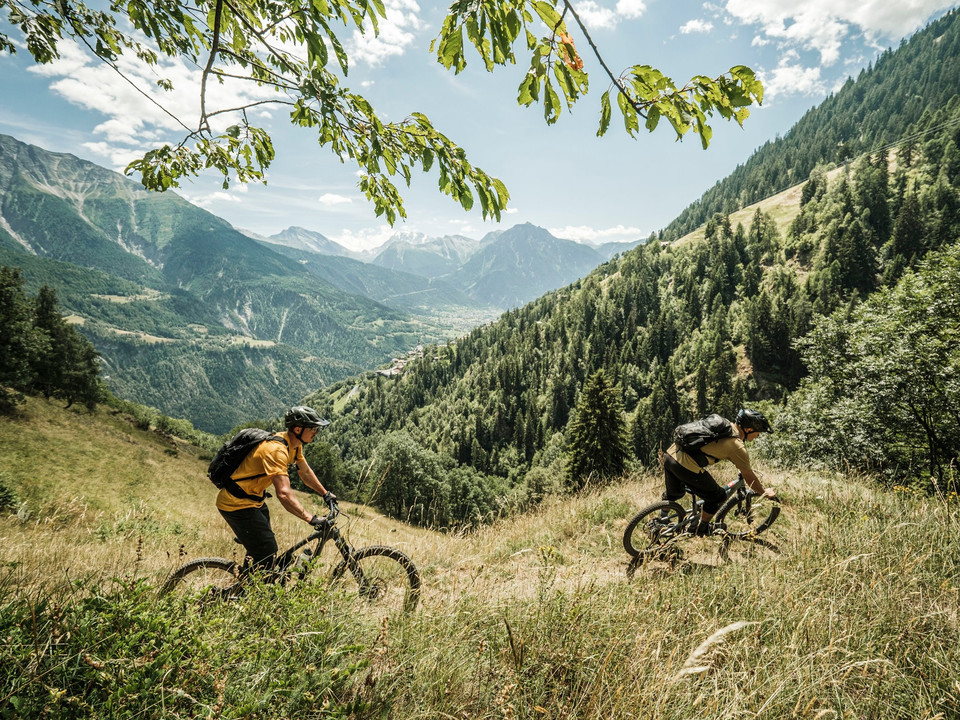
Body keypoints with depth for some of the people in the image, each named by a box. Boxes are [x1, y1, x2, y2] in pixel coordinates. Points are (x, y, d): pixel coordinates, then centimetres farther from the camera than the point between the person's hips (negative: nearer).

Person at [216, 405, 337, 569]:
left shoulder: (295, 445, -1)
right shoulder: (276, 449, -31)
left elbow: (305, 472, 16)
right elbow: (284, 494, -39)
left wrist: (326, 494, 19)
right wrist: (312, 519, -41)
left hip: (255, 499, 10)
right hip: (237, 504, -10)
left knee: (261, 549, 21)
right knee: (267, 553, -9)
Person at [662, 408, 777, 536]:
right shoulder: (738, 447, -5)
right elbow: (749, 478, 7)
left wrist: (745, 468, 49)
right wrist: (765, 492, 25)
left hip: (669, 454, 8)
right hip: (686, 466, -8)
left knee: (674, 494, 33)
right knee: (718, 497, 14)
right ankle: (701, 530, 29)